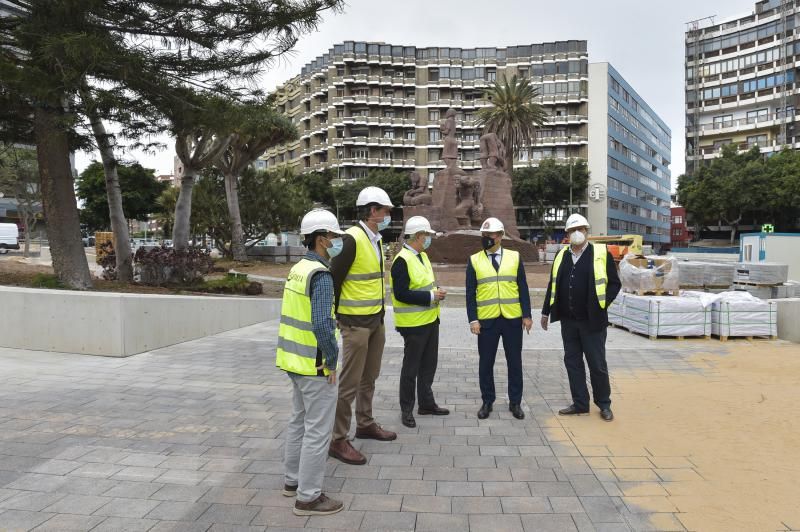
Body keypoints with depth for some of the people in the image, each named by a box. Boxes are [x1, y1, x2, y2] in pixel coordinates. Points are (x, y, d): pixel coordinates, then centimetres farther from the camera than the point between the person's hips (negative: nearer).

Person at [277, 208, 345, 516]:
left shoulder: (297, 269, 8)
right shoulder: (320, 275, -21)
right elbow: (322, 325, -27)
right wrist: (332, 361, -16)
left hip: (295, 359, 10)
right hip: (315, 365, -10)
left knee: (299, 421, 21)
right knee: (317, 430, 1)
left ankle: (294, 479, 35)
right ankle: (309, 497, 12)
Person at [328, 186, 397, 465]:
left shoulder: (376, 239, 11)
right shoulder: (352, 239, -18)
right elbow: (333, 280, -17)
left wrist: (380, 313, 17)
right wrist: (337, 318, -13)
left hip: (376, 320, 9)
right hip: (355, 323, -9)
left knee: (369, 377, 19)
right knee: (350, 382, -2)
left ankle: (365, 424, 35)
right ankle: (338, 440, 8)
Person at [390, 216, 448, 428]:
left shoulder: (422, 256, 11)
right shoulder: (402, 261, -19)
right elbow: (401, 294, -24)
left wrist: (436, 292, 5)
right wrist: (431, 296, -22)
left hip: (430, 319, 9)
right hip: (414, 323, -9)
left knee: (429, 364, 17)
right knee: (411, 368, 3)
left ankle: (426, 403, 31)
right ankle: (406, 410, 16)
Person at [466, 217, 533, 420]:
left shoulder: (514, 257, 4)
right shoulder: (474, 260, 2)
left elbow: (523, 289, 4)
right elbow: (470, 293, 0)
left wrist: (527, 315, -2)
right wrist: (473, 319, -7)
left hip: (513, 319, 1)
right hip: (486, 320, 0)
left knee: (514, 362, 9)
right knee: (486, 363, 7)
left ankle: (515, 402, 22)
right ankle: (487, 402, 22)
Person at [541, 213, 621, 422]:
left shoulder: (601, 253, -4)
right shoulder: (561, 255, 8)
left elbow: (614, 283, -1)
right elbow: (552, 285, 13)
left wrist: (602, 305, -12)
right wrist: (546, 311, 14)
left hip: (592, 321, -4)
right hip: (568, 320, 4)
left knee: (597, 364, 5)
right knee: (572, 362, 10)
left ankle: (604, 404, 22)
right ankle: (580, 403, 22)